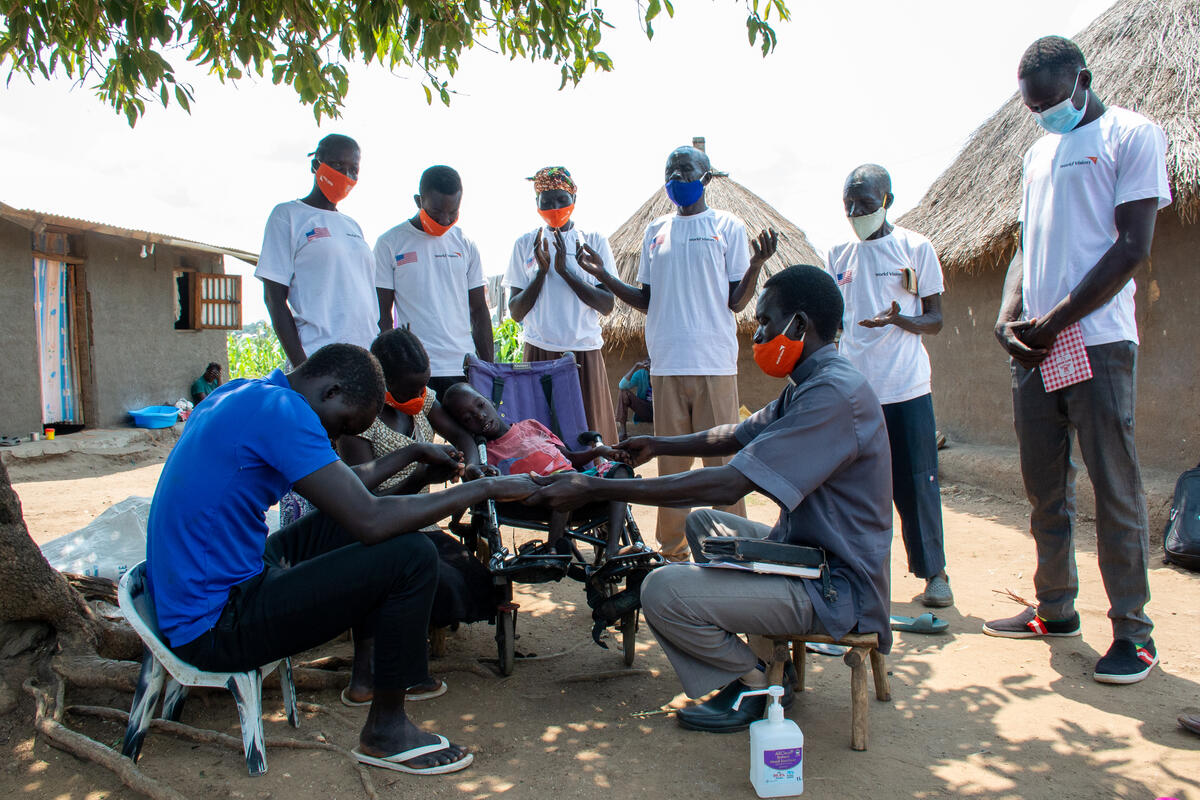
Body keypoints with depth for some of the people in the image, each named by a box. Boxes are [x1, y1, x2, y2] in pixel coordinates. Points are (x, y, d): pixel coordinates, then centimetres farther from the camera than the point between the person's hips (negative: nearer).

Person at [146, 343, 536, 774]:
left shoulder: (240, 395, 10)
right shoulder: (280, 410, -21)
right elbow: (371, 520, -25)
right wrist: (485, 488, -17)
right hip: (217, 628, -11)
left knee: (342, 526, 21)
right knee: (411, 555, -15)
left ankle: (384, 667, 31)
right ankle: (386, 731, 2)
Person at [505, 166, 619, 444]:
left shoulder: (594, 241, 5)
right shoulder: (526, 244, 7)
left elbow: (607, 304, -3)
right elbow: (516, 312, 4)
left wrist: (565, 270, -12)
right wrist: (542, 271, -9)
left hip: (585, 351, 0)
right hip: (539, 352, 0)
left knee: (590, 430, -1)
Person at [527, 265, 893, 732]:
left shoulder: (834, 394, -25)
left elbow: (727, 485, -30)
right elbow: (738, 436, 25)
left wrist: (593, 489, -28)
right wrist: (659, 445, 24)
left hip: (839, 587, -10)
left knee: (663, 592, -21)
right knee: (702, 523, 26)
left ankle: (756, 684, 3)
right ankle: (767, 655, 19)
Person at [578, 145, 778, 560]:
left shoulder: (727, 227, 6)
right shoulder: (655, 231, 16)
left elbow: (737, 301, 2)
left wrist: (756, 264, -14)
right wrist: (604, 277, 8)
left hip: (715, 362, -3)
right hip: (666, 363, 4)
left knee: (722, 457, -2)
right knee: (671, 461, 8)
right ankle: (673, 550, 18)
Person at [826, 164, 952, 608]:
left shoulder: (915, 247, 2)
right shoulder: (838, 255, 12)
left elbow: (934, 319, 0)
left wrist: (899, 319, -20)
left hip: (906, 387, -3)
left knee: (916, 483, 0)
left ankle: (933, 572, 12)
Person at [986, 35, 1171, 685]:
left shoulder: (1131, 135, 0)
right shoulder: (1037, 154, 20)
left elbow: (1132, 247, -9)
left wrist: (1056, 320, -13)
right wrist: (1007, 317, 1)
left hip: (1097, 343, -6)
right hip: (1034, 346, 7)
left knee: (1114, 489, -3)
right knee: (1044, 485, 11)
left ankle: (1133, 631, 7)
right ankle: (1056, 608, 23)